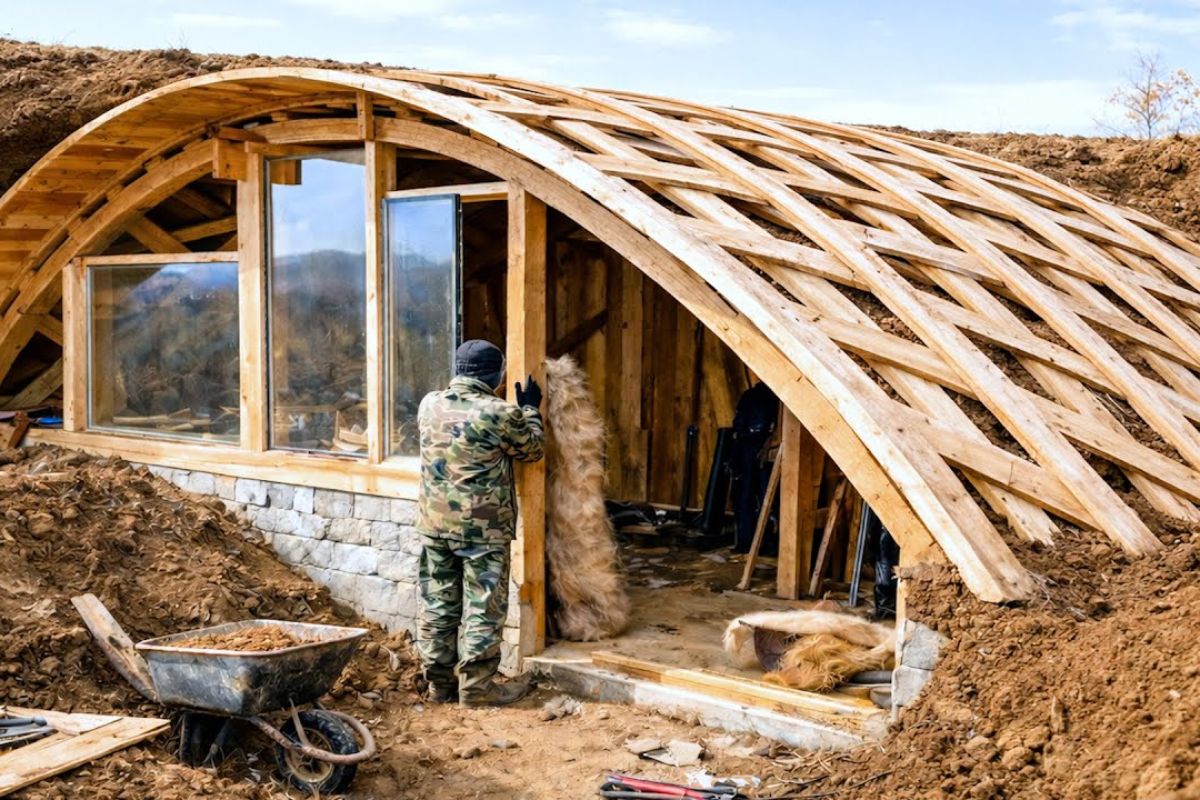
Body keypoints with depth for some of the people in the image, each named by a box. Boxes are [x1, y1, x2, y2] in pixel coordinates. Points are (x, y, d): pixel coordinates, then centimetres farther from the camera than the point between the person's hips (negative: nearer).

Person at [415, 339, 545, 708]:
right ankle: (477, 687, 9)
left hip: (434, 524, 6)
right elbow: (532, 449, 3)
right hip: (484, 527, -5)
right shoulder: (500, 413, -14)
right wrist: (530, 409, 17)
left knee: (438, 605, 12)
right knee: (483, 608, 4)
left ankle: (440, 683, 21)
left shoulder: (429, 405, 3)